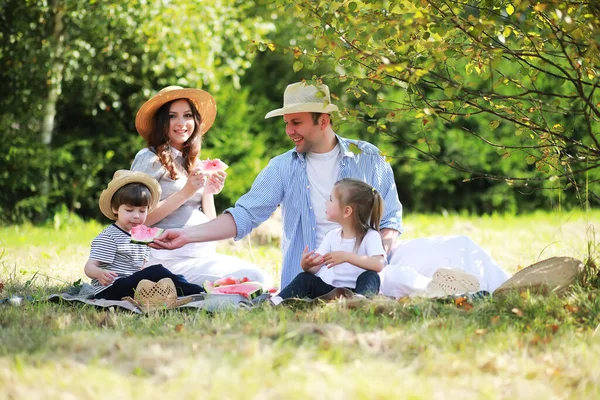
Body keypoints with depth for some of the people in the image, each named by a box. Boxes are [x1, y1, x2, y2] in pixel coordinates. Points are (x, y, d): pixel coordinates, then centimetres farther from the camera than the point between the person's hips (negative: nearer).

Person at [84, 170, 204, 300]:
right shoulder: (107, 238, -7)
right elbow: (90, 267, -15)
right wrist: (100, 274, -38)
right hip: (109, 289, -9)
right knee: (157, 271, -23)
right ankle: (197, 293, -26)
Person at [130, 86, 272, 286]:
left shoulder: (194, 164, 20)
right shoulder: (149, 159, -1)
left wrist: (208, 192, -1)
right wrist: (185, 193, -13)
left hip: (205, 254, 8)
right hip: (172, 259, -8)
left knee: (263, 278, -15)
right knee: (254, 280, -23)